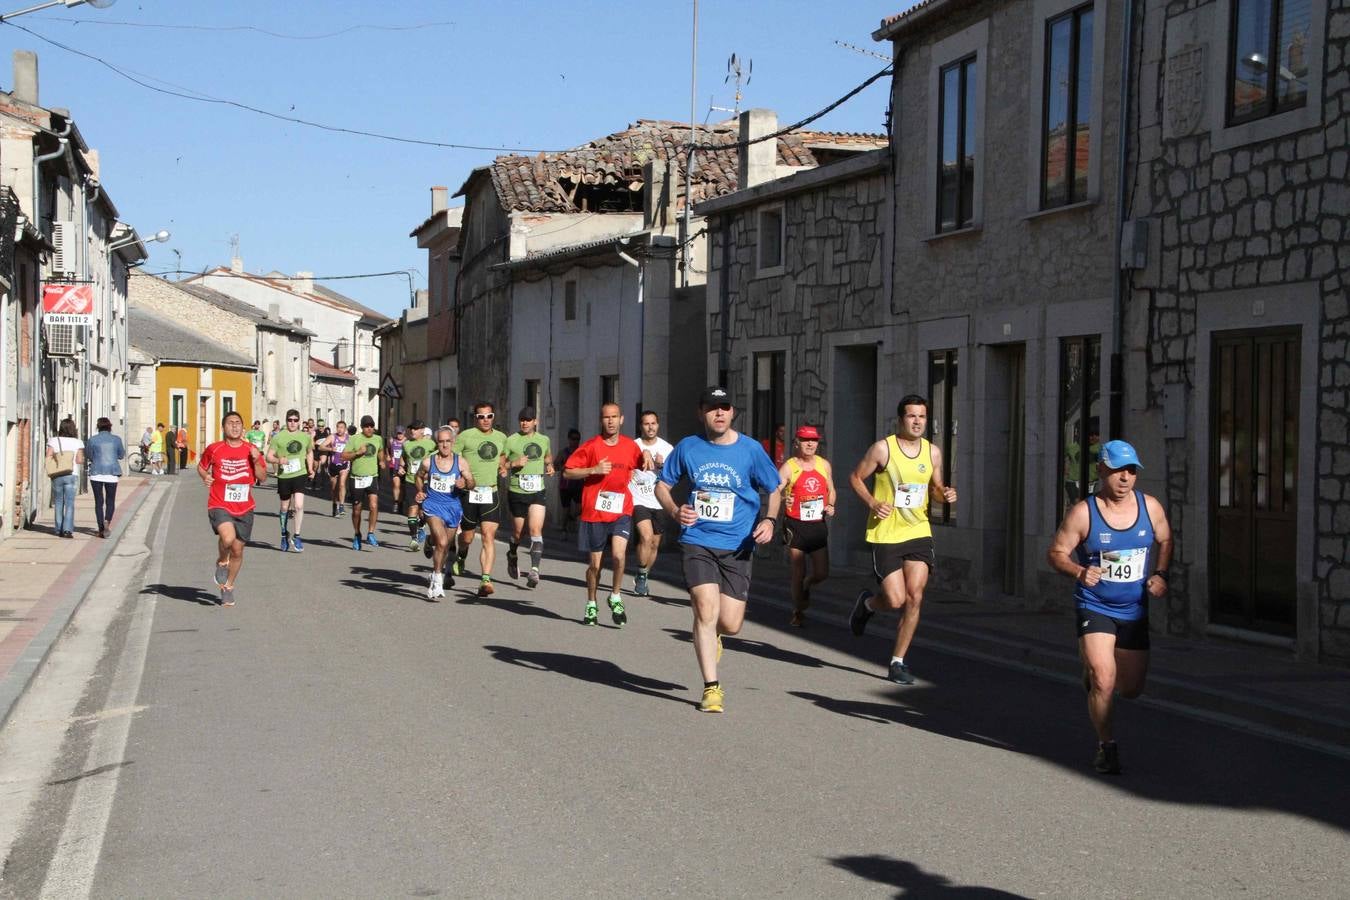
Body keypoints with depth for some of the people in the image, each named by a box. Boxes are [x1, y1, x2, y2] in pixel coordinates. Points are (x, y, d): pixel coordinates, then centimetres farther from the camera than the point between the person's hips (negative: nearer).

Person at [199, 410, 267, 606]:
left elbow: (262, 478, 5)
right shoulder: (214, 449, -2)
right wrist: (205, 477, -6)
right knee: (228, 538, -29)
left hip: (244, 508, 3)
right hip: (219, 505, -3)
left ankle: (228, 587, 30)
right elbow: (201, 466, 16)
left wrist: (256, 461, -12)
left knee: (237, 550, 7)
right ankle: (222, 562, 4)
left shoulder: (251, 450, 2)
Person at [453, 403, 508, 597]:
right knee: (467, 537, 9)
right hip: (469, 493, -2)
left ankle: (486, 580, -15)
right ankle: (460, 556, 45)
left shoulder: (501, 438, 12)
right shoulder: (465, 436, -3)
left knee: (489, 537, -11)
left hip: (490, 494, 2)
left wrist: (503, 468, 13)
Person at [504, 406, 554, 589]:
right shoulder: (511, 441, -2)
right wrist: (514, 464, -17)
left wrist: (549, 467, 8)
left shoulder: (544, 440, 9)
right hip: (516, 492, -1)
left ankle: (534, 569, -19)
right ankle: (512, 556, 43)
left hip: (538, 492, 1)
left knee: (536, 529, -14)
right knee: (518, 531, 11)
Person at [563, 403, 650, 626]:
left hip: (621, 511, 1)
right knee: (595, 564, 6)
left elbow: (642, 465, 25)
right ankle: (591, 605, 27)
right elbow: (567, 472, -4)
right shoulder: (591, 446, -3)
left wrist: (647, 456, 1)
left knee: (618, 554, -21)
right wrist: (594, 470, -15)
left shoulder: (630, 446, 5)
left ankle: (616, 597, 1)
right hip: (594, 513, -1)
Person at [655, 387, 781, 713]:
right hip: (698, 541, 0)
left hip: (737, 546, 1)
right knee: (706, 610, -16)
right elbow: (662, 484, 13)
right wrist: (675, 511, -8)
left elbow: (774, 489, 12)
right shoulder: (688, 448, 3)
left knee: (730, 623, -2)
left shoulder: (750, 450, 0)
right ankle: (711, 688, -5)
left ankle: (710, 636, 38)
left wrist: (769, 520, -8)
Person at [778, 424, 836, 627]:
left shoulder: (824, 465, 8)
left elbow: (831, 491, 20)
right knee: (798, 573, 1)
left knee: (822, 573, 2)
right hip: (795, 525, -4)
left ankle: (806, 587, 37)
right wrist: (783, 500, -36)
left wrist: (830, 506, 0)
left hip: (818, 525, 4)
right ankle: (798, 612, 19)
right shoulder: (788, 467, -7)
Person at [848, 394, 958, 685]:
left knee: (914, 597, -5)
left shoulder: (933, 452, 5)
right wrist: (872, 502, -15)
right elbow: (855, 478, 1)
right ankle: (867, 603, 29)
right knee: (896, 600, -8)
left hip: (918, 532, 4)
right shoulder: (882, 449, -8)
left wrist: (946, 494, -5)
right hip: (885, 534, -4)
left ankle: (897, 662, 7)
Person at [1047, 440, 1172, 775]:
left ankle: (1092, 672, 48)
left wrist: (1160, 574, -5)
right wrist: (1079, 572, -29)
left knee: (1131, 688, 13)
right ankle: (1106, 747, 2)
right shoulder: (1083, 513, -14)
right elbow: (1055, 553, -9)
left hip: (1134, 611, 4)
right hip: (1094, 607, -4)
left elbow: (1165, 541, 13)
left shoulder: (1150, 507, -4)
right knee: (1104, 681, -19)